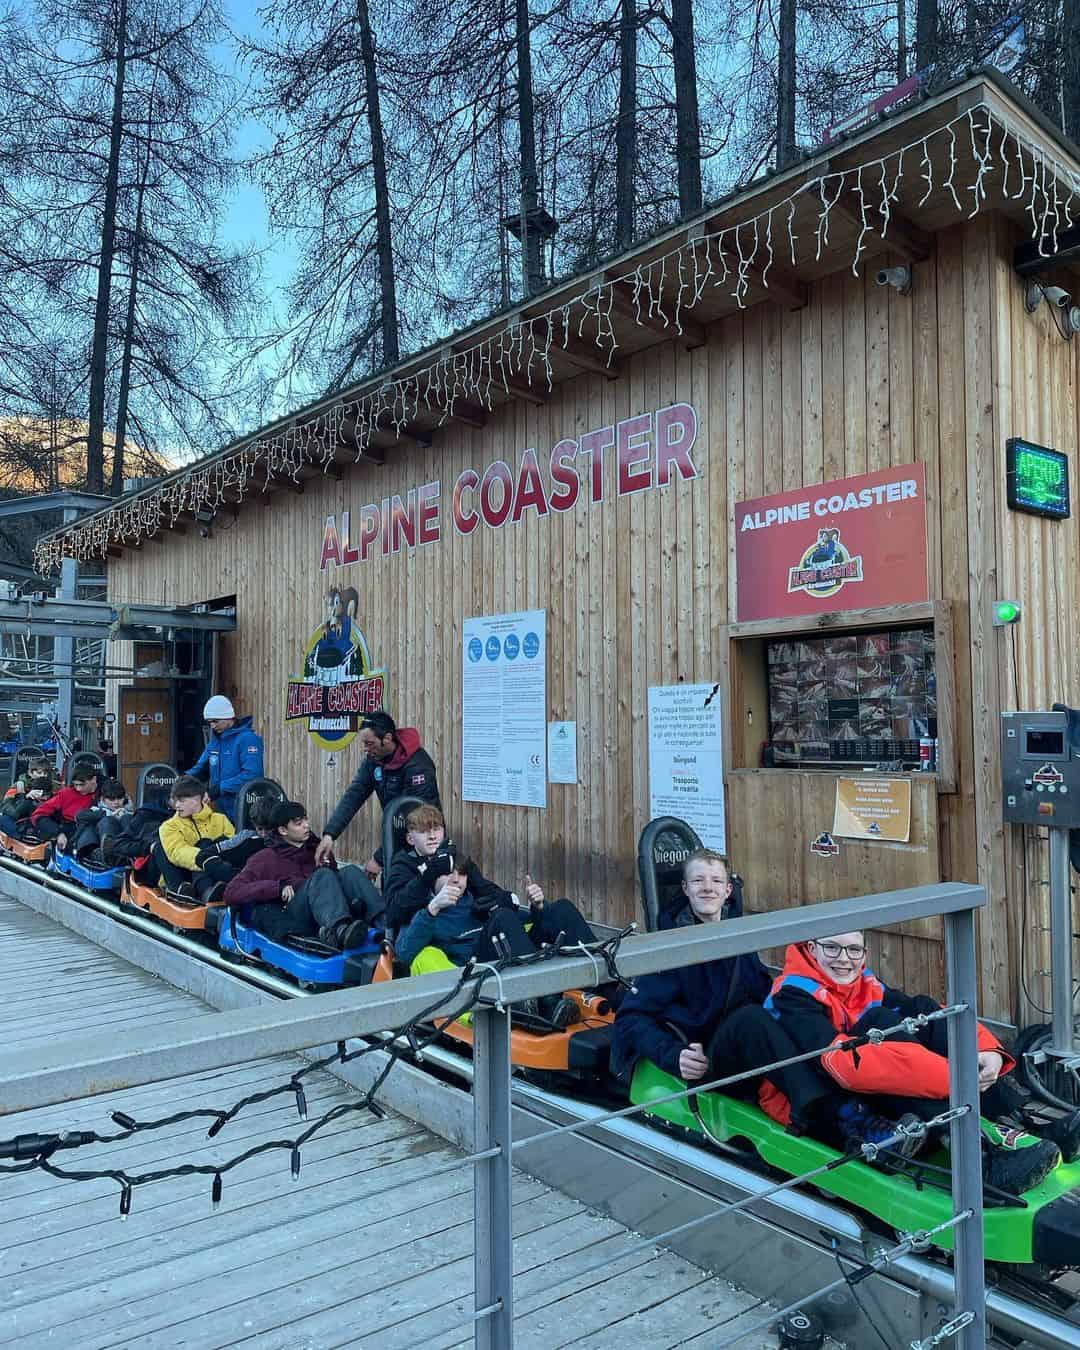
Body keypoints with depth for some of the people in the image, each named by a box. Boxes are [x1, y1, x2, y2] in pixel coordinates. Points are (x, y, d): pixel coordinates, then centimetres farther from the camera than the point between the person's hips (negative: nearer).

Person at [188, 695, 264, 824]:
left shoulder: (247, 739, -14)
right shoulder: (215, 740, 15)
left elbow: (252, 774, -24)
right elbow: (200, 768, 21)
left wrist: (221, 787, -24)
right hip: (220, 810, 8)